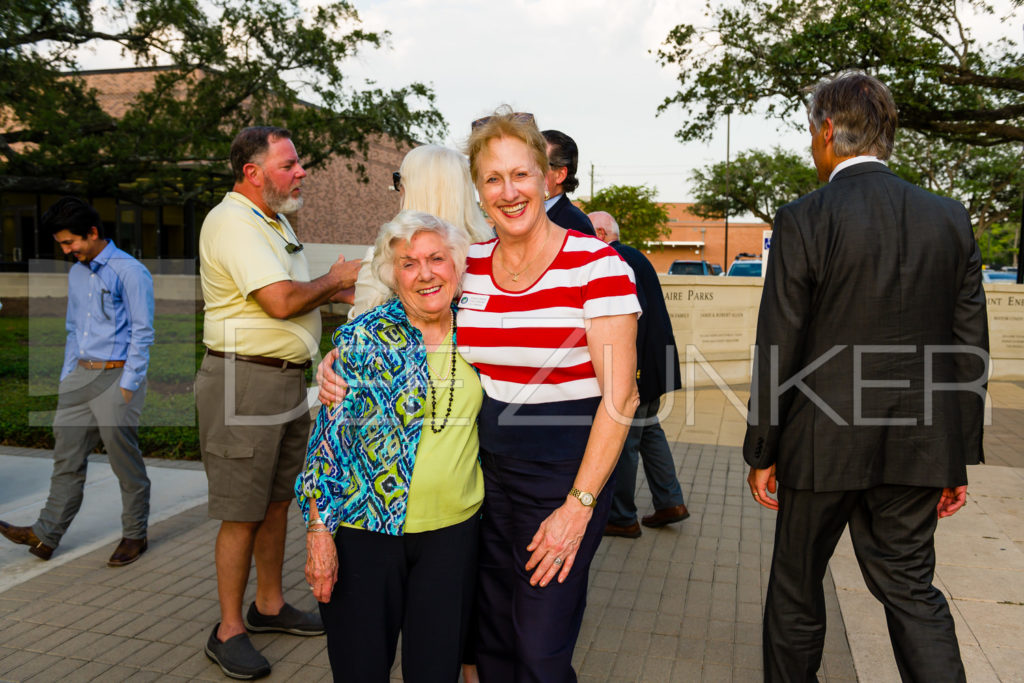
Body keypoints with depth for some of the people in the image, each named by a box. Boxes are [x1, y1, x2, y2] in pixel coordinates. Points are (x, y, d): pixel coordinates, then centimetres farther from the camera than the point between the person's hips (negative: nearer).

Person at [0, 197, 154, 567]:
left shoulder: (130, 272, -9)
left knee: (125, 460, 0)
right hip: (81, 374, 8)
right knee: (67, 455, 9)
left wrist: (127, 386, -14)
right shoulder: (76, 274, 16)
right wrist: (67, 378, 16)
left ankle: (134, 535, 13)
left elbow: (142, 334, -11)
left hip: (117, 375, -7)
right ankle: (46, 534, 15)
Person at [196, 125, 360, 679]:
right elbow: (281, 301, -25)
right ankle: (229, 630, 13)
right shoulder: (232, 222, -16)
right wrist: (335, 280, -8)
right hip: (244, 380, -10)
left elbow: (299, 295, 24)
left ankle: (269, 605, 31)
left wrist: (345, 289, 7)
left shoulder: (275, 221, 17)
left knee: (277, 499, 17)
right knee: (242, 513, -1)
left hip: (287, 379, 10)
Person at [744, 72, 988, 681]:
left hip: (824, 445, -4)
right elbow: (970, 350, 4)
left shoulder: (803, 221, -13)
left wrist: (761, 453, -1)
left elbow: (778, 350, -11)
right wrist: (959, 459, 12)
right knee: (910, 585, 17)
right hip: (919, 446, 4)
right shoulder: (950, 218, 1)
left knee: (797, 586, 16)